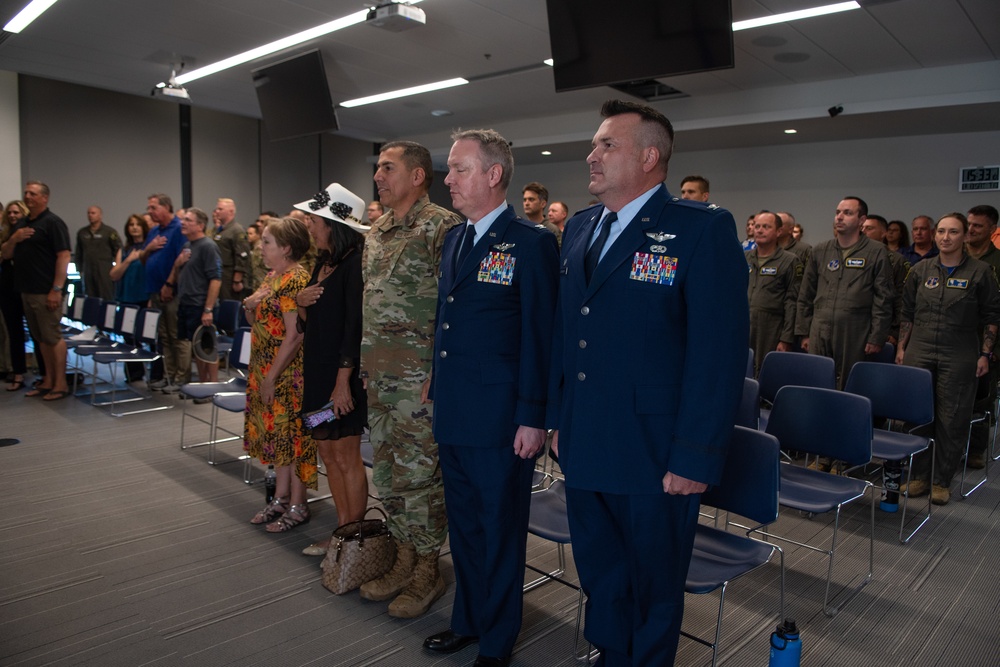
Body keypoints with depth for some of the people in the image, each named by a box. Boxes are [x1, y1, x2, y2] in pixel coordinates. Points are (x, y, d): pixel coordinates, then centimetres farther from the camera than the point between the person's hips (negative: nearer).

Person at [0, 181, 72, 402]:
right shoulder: (21, 224, 17)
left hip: (46, 292, -8)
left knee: (52, 337, -4)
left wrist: (56, 289, -20)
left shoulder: (53, 222, -7)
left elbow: (64, 256, -15)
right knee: (41, 338, 12)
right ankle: (48, 381, 19)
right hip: (27, 291, 8)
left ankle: (60, 384, 2)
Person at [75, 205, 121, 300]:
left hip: (105, 273, -5)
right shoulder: (82, 233, 14)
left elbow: (119, 252, -2)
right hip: (88, 273, 5)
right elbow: (79, 254, 20)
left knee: (107, 299, -5)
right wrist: (80, 269, 15)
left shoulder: (110, 232, -1)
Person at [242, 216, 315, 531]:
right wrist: (249, 308, -3)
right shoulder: (271, 277, 12)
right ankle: (281, 498, 26)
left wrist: (272, 377, -19)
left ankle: (297, 506, 12)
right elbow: (259, 325, 18)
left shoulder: (295, 280, -16)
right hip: (266, 370, 9)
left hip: (288, 373, -9)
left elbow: (294, 336, -20)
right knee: (277, 433, 15)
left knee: (293, 434, 0)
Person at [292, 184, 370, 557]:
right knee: (328, 453, 13)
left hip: (343, 372, -9)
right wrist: (301, 303, -3)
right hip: (317, 369, 9)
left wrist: (343, 381, -21)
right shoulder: (323, 263, 13)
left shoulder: (355, 263, -15)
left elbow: (355, 325, -20)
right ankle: (343, 531, 25)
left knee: (346, 456, 0)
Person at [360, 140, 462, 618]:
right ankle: (404, 560, 32)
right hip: (378, 377, 8)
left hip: (419, 379, -8)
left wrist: (436, 376, -18)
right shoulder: (376, 232, 14)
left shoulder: (442, 228, -11)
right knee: (387, 473, 16)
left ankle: (427, 572, 20)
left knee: (418, 476, 2)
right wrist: (360, 364, 15)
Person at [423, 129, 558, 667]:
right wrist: (438, 396, 15)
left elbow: (540, 337, -14)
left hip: (500, 421, -7)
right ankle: (468, 619, 41)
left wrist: (533, 419, -15)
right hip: (452, 415, 7)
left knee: (500, 532, 10)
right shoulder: (453, 239, 12)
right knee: (463, 525, 20)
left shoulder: (532, 243, -12)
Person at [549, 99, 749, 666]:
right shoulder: (580, 227, 9)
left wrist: (696, 459, -17)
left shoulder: (704, 229, -12)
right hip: (583, 449, 6)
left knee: (653, 592, 16)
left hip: (655, 457, -6)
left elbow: (721, 351, -15)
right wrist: (559, 419, 11)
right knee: (600, 580, 23)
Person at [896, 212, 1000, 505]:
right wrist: (901, 347, 8)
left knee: (952, 420, 1)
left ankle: (942, 481, 14)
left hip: (959, 357, -2)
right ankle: (918, 475, 18)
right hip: (919, 352, 3)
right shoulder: (920, 270, 7)